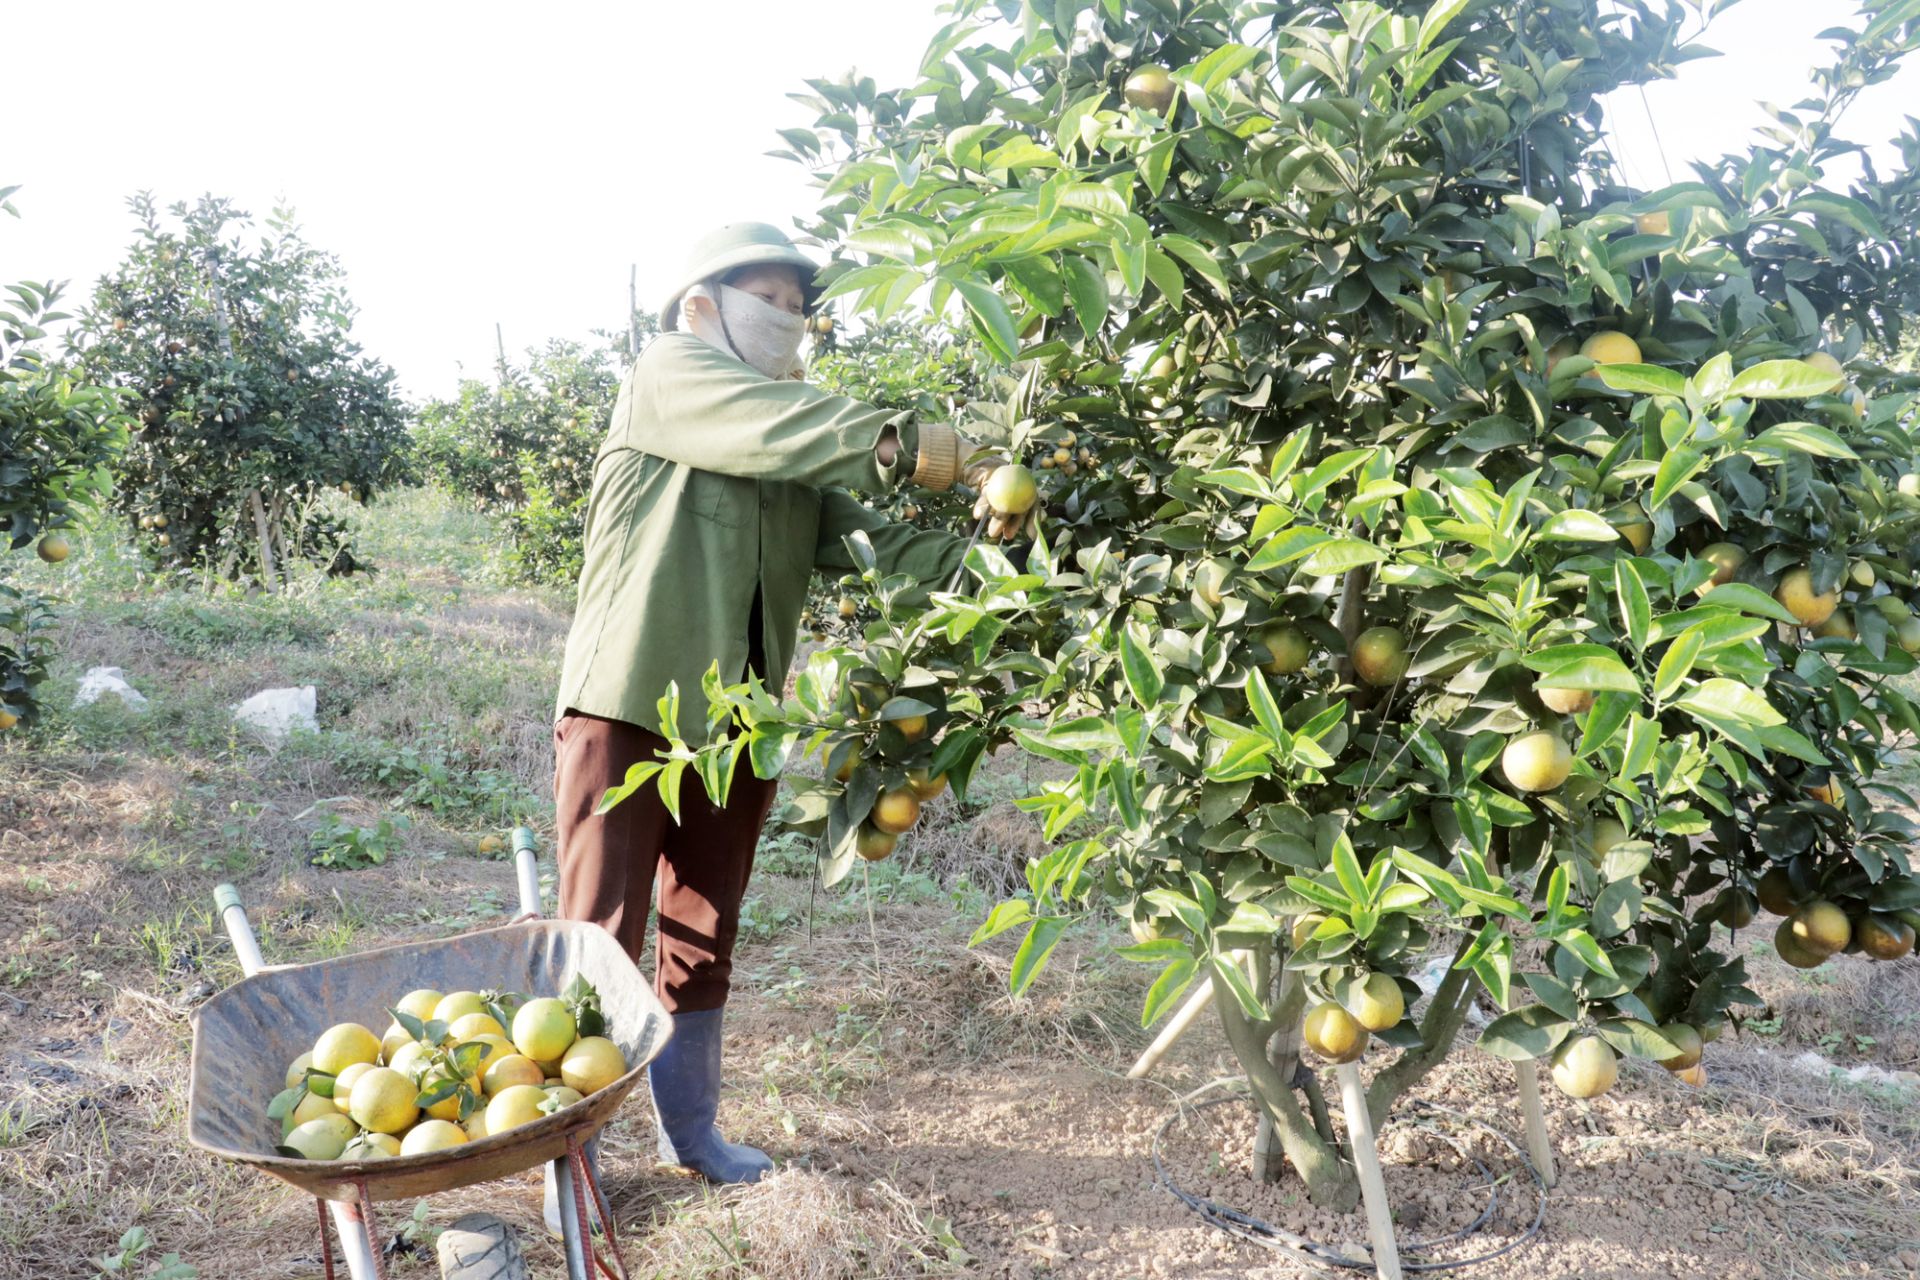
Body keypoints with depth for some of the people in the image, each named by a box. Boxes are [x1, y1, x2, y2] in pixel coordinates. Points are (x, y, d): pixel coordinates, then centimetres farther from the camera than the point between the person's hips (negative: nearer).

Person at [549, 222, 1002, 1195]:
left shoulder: (798, 465, 17)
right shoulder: (668, 377, -2)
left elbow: (871, 544, 2)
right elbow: (777, 429, -22)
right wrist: (901, 444, -30)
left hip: (731, 722, 7)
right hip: (629, 705, -6)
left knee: (703, 942, 15)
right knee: (601, 936, 0)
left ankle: (690, 1130, 29)